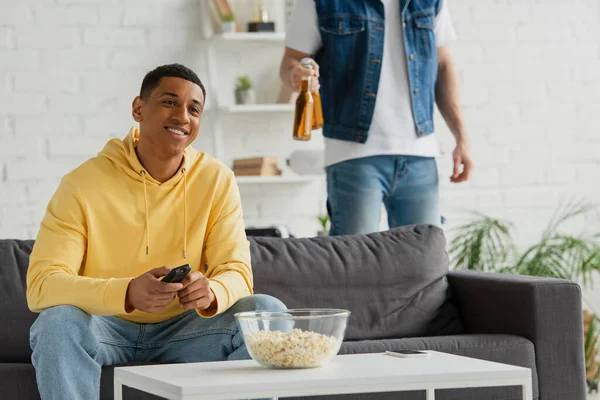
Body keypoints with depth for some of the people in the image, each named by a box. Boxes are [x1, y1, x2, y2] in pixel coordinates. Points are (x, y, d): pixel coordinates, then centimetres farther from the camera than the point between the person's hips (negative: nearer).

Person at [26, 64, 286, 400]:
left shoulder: (217, 180, -5)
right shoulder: (84, 183, -13)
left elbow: (237, 273, -8)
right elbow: (42, 284, -22)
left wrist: (211, 293, -35)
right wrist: (127, 294, -40)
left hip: (181, 328, 2)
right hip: (107, 327, -2)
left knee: (268, 311, -18)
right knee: (59, 320, -33)